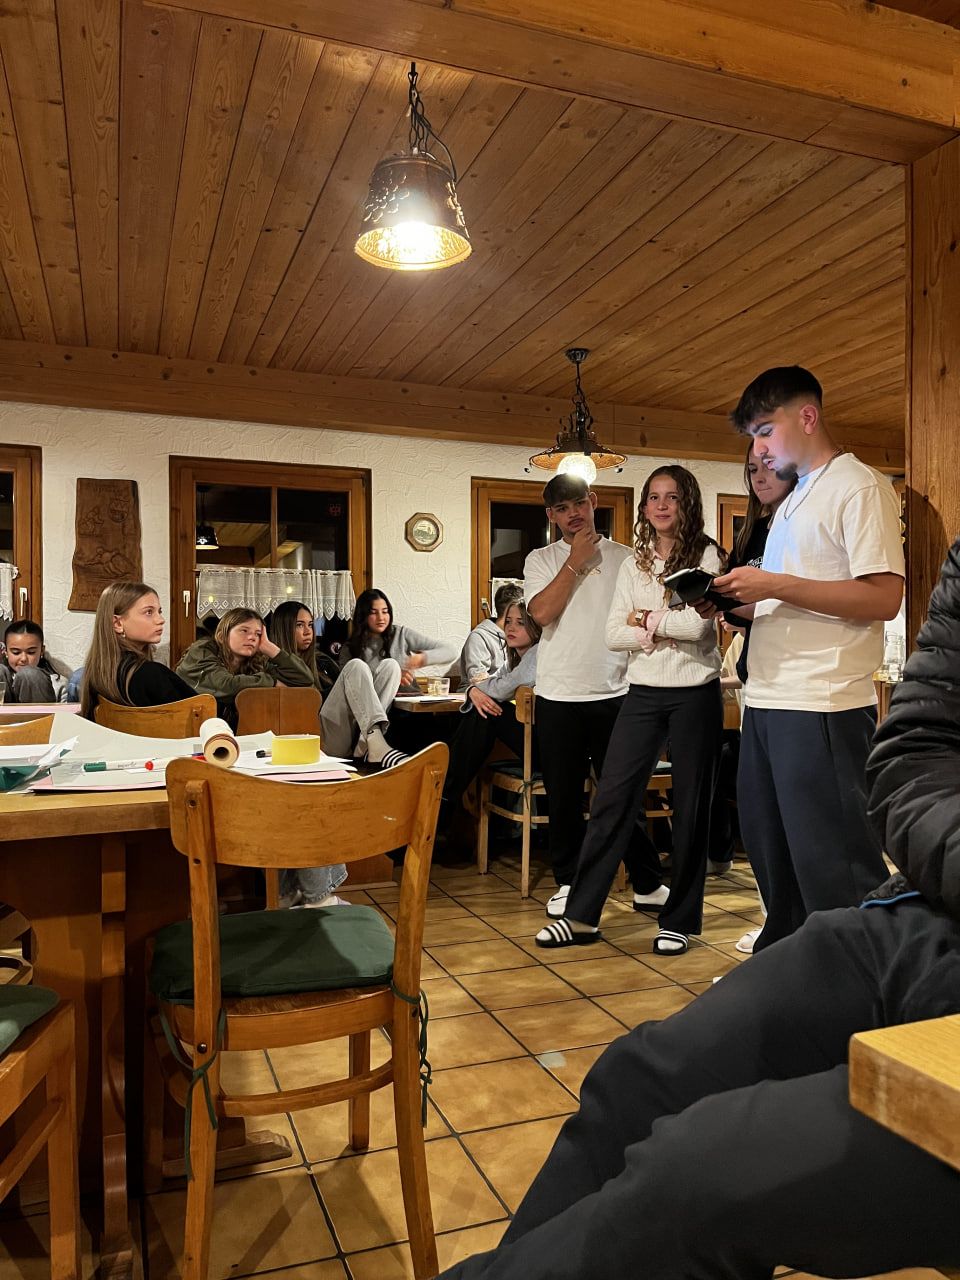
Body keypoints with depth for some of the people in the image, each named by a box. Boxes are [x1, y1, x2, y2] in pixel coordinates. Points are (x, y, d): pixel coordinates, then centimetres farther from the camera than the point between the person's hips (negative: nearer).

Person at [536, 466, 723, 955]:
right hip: (644, 693, 3)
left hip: (695, 692, -3)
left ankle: (680, 920, 19)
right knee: (611, 798, 1)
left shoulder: (706, 555, -1)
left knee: (691, 805, 5)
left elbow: (699, 624, -15)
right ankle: (582, 915, 9)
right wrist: (662, 634, -11)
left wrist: (646, 618, -5)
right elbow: (614, 634, 2)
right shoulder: (633, 564, 10)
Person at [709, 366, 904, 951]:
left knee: (831, 864, -3)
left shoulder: (859, 486, -6)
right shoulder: (793, 501, 21)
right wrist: (736, 602, 6)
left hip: (823, 709, -9)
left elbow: (882, 597, -17)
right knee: (769, 848, 19)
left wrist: (775, 584, -18)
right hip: (767, 703, 10)